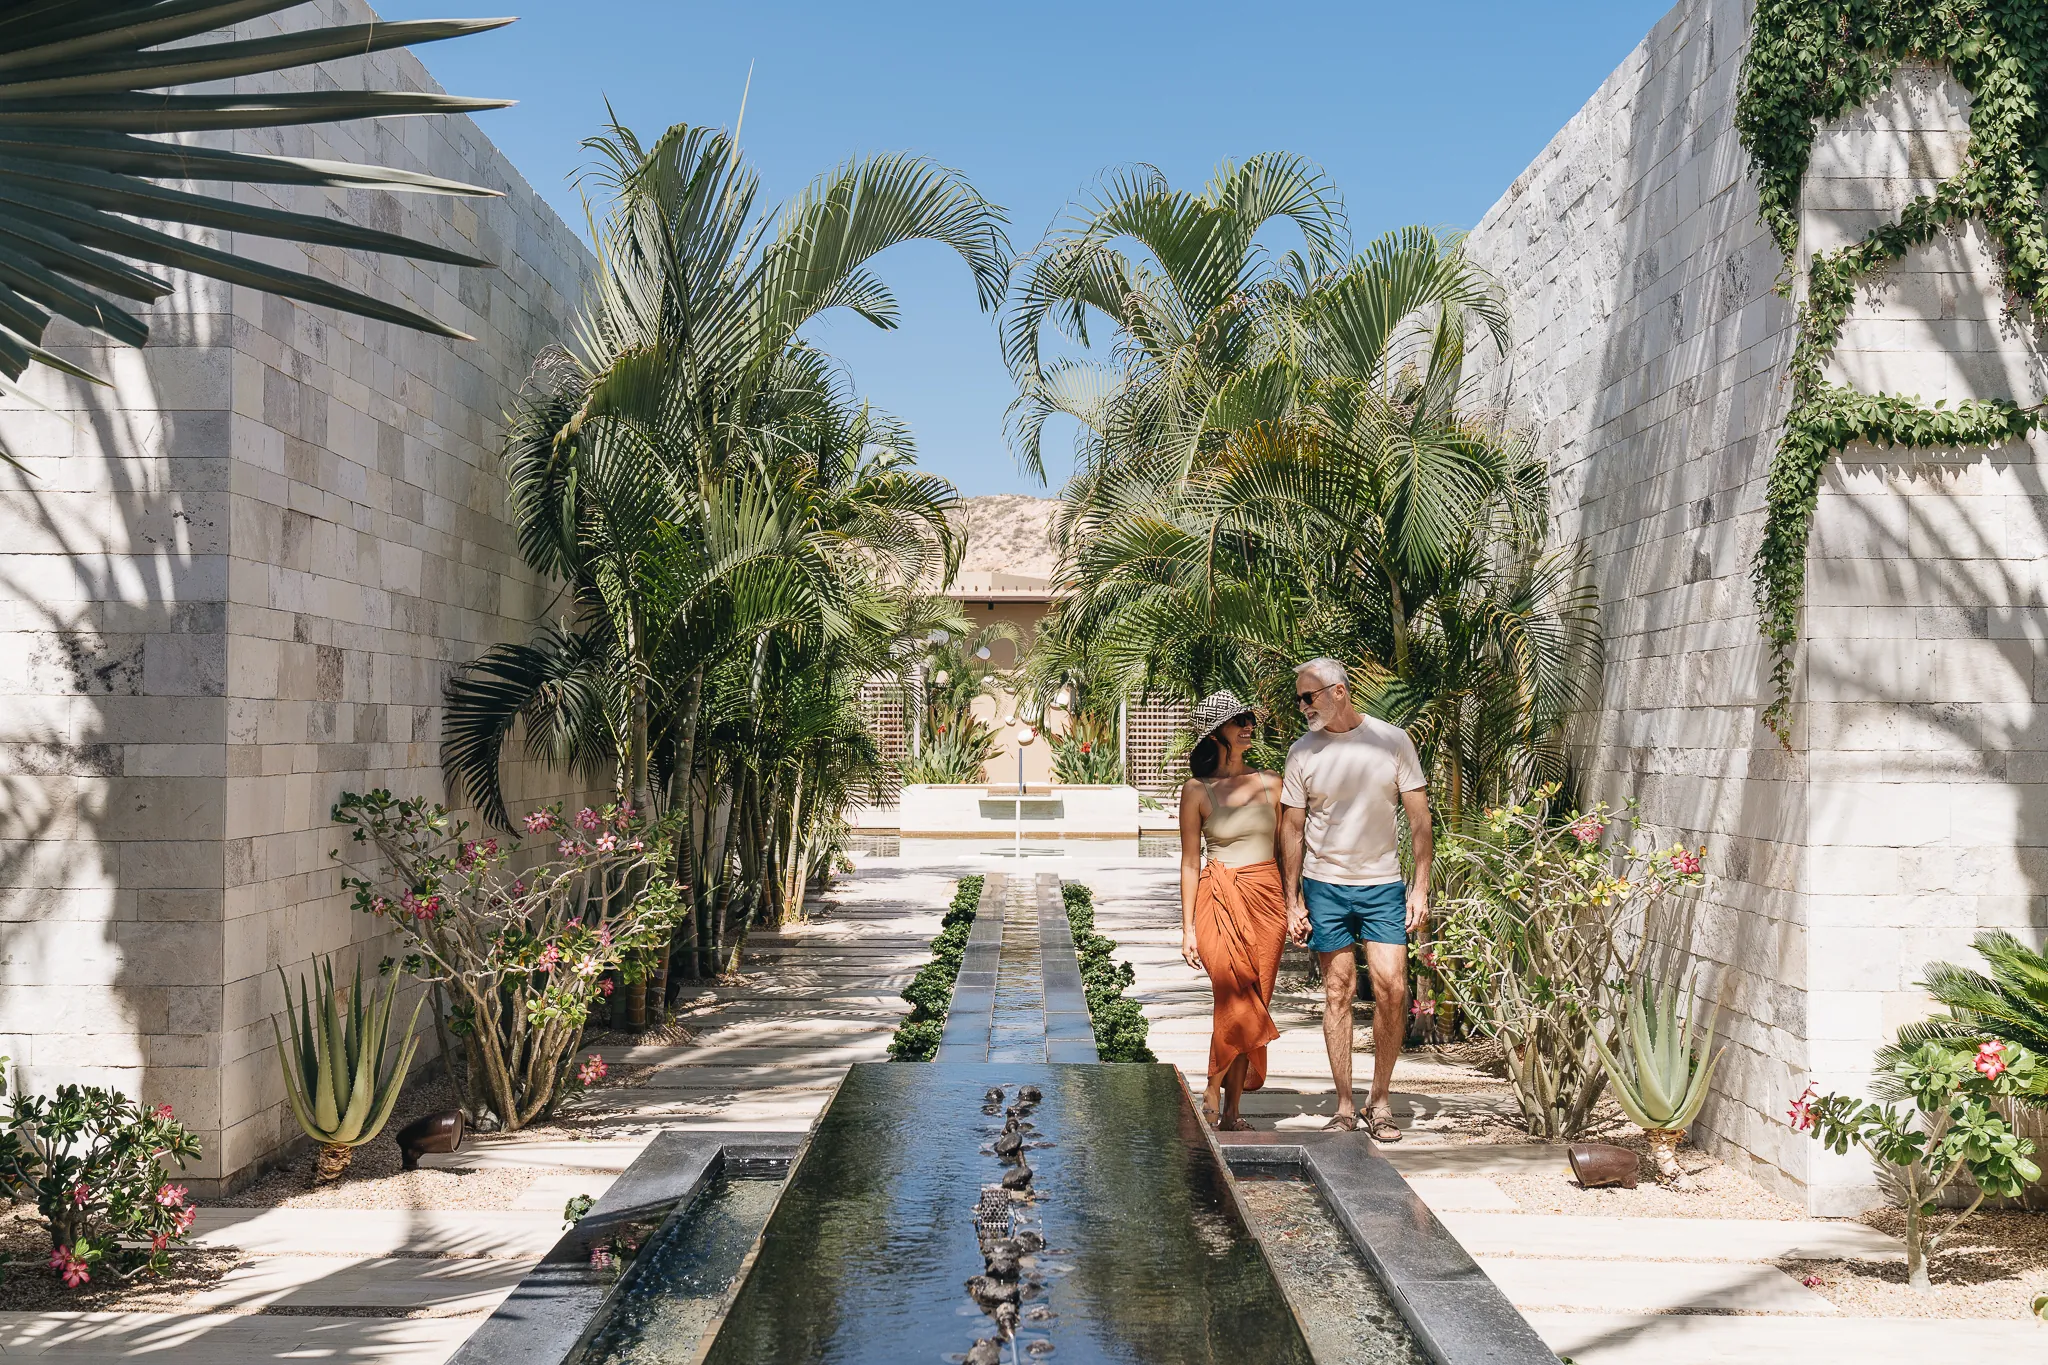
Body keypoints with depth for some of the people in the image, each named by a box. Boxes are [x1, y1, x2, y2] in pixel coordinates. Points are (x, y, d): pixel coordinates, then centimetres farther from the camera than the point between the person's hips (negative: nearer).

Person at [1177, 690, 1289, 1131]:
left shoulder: (1271, 784, 10)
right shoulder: (1197, 790, 1)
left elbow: (1284, 849, 14)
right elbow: (1190, 862, 2)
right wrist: (1188, 927, -2)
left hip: (1268, 900, 3)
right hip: (1222, 900, -3)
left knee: (1254, 1008, 2)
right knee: (1238, 1007, -13)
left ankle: (1231, 1110, 11)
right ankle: (1212, 1098, 5)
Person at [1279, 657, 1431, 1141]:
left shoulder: (1393, 741, -1)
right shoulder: (1302, 752, 1)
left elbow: (1419, 818, 2)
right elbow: (1292, 829, 6)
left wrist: (1421, 887, -4)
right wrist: (1293, 900, 3)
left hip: (1383, 885, -1)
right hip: (1324, 886, 1)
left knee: (1392, 988, -8)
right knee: (1338, 991, 3)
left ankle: (1379, 1101, 7)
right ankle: (1344, 1106, 11)